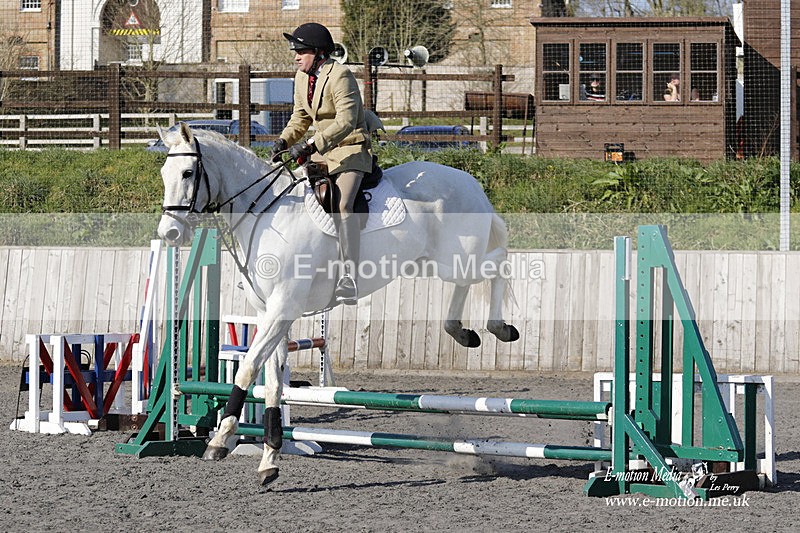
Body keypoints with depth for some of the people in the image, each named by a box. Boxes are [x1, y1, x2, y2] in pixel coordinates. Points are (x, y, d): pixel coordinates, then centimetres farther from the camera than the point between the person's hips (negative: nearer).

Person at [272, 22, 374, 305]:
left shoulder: (340, 76, -18)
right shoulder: (302, 77, 9)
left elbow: (346, 121, -27)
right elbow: (301, 117, 19)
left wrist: (311, 145, -33)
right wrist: (284, 141, 0)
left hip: (351, 149, -9)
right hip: (321, 151, 9)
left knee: (341, 204, -30)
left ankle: (349, 277, -39)